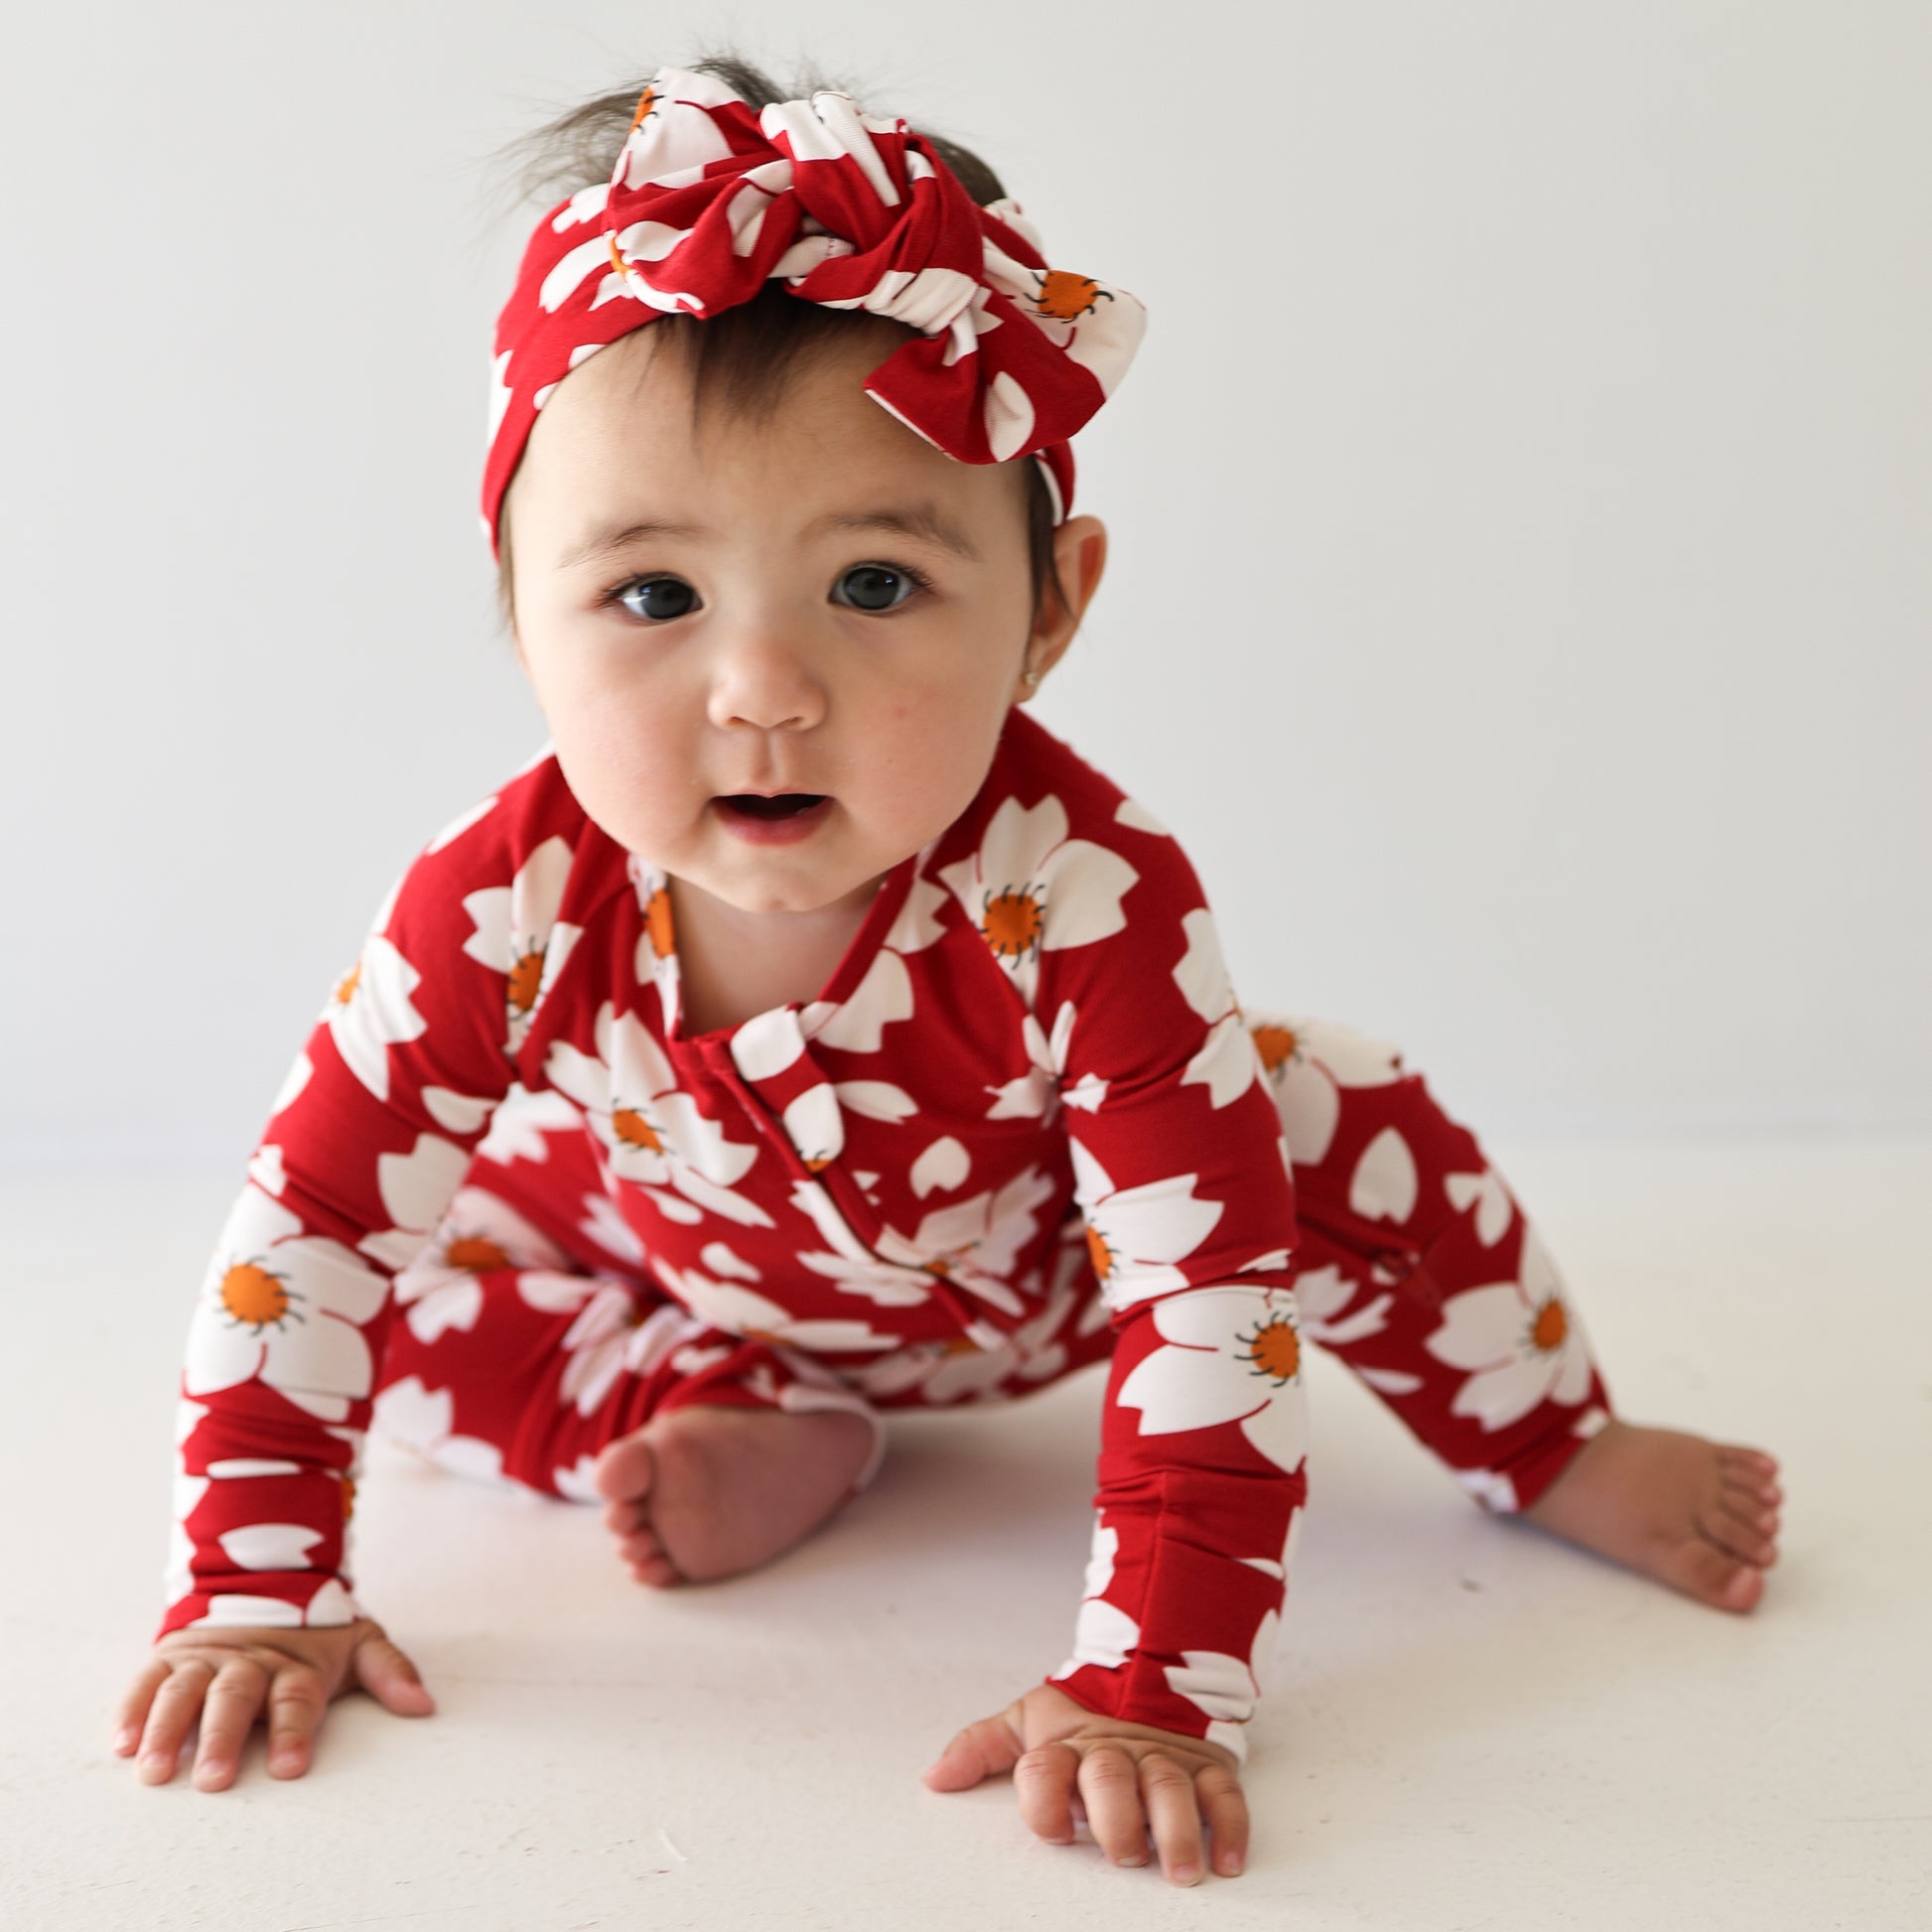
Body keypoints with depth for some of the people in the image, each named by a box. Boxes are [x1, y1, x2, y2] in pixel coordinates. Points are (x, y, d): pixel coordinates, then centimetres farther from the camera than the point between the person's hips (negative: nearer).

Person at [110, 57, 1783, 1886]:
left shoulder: (1088, 902, -42)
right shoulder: (504, 906, -34)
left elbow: (1205, 1286, -41)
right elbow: (309, 1215, -24)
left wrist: (1149, 1689, -45)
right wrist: (253, 1587, -24)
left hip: (1029, 1273, -1)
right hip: (685, 1264, 2)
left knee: (1347, 1134, -18)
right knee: (408, 1285, -15)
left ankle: (1553, 1447, 9)